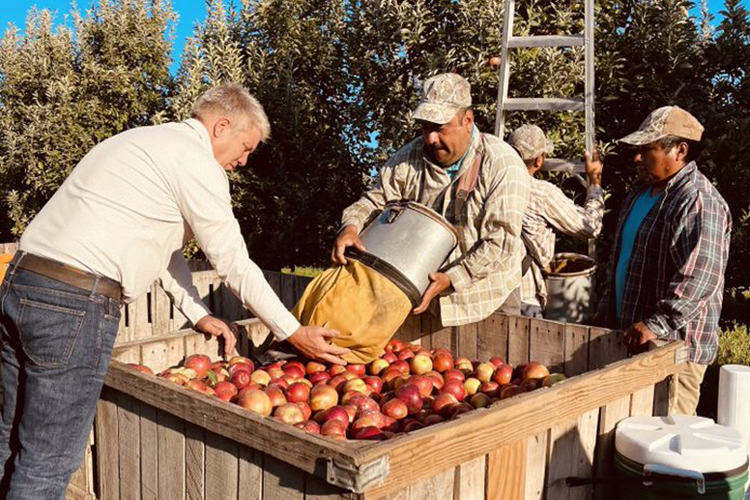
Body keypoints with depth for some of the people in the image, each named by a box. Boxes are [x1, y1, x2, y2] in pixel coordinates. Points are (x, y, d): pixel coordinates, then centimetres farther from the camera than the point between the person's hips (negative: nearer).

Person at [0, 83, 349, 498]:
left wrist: (198, 314, 23)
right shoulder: (196, 161, -7)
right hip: (75, 301, -10)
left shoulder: (145, 144, 22)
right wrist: (295, 334, 3)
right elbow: (234, 265, -6)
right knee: (47, 463, 0)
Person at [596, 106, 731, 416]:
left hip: (674, 344, -9)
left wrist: (656, 325, -29)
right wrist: (606, 313, 21)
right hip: (631, 336, 9)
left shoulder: (699, 203, -16)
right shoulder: (640, 195, 15)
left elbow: (700, 278, -26)